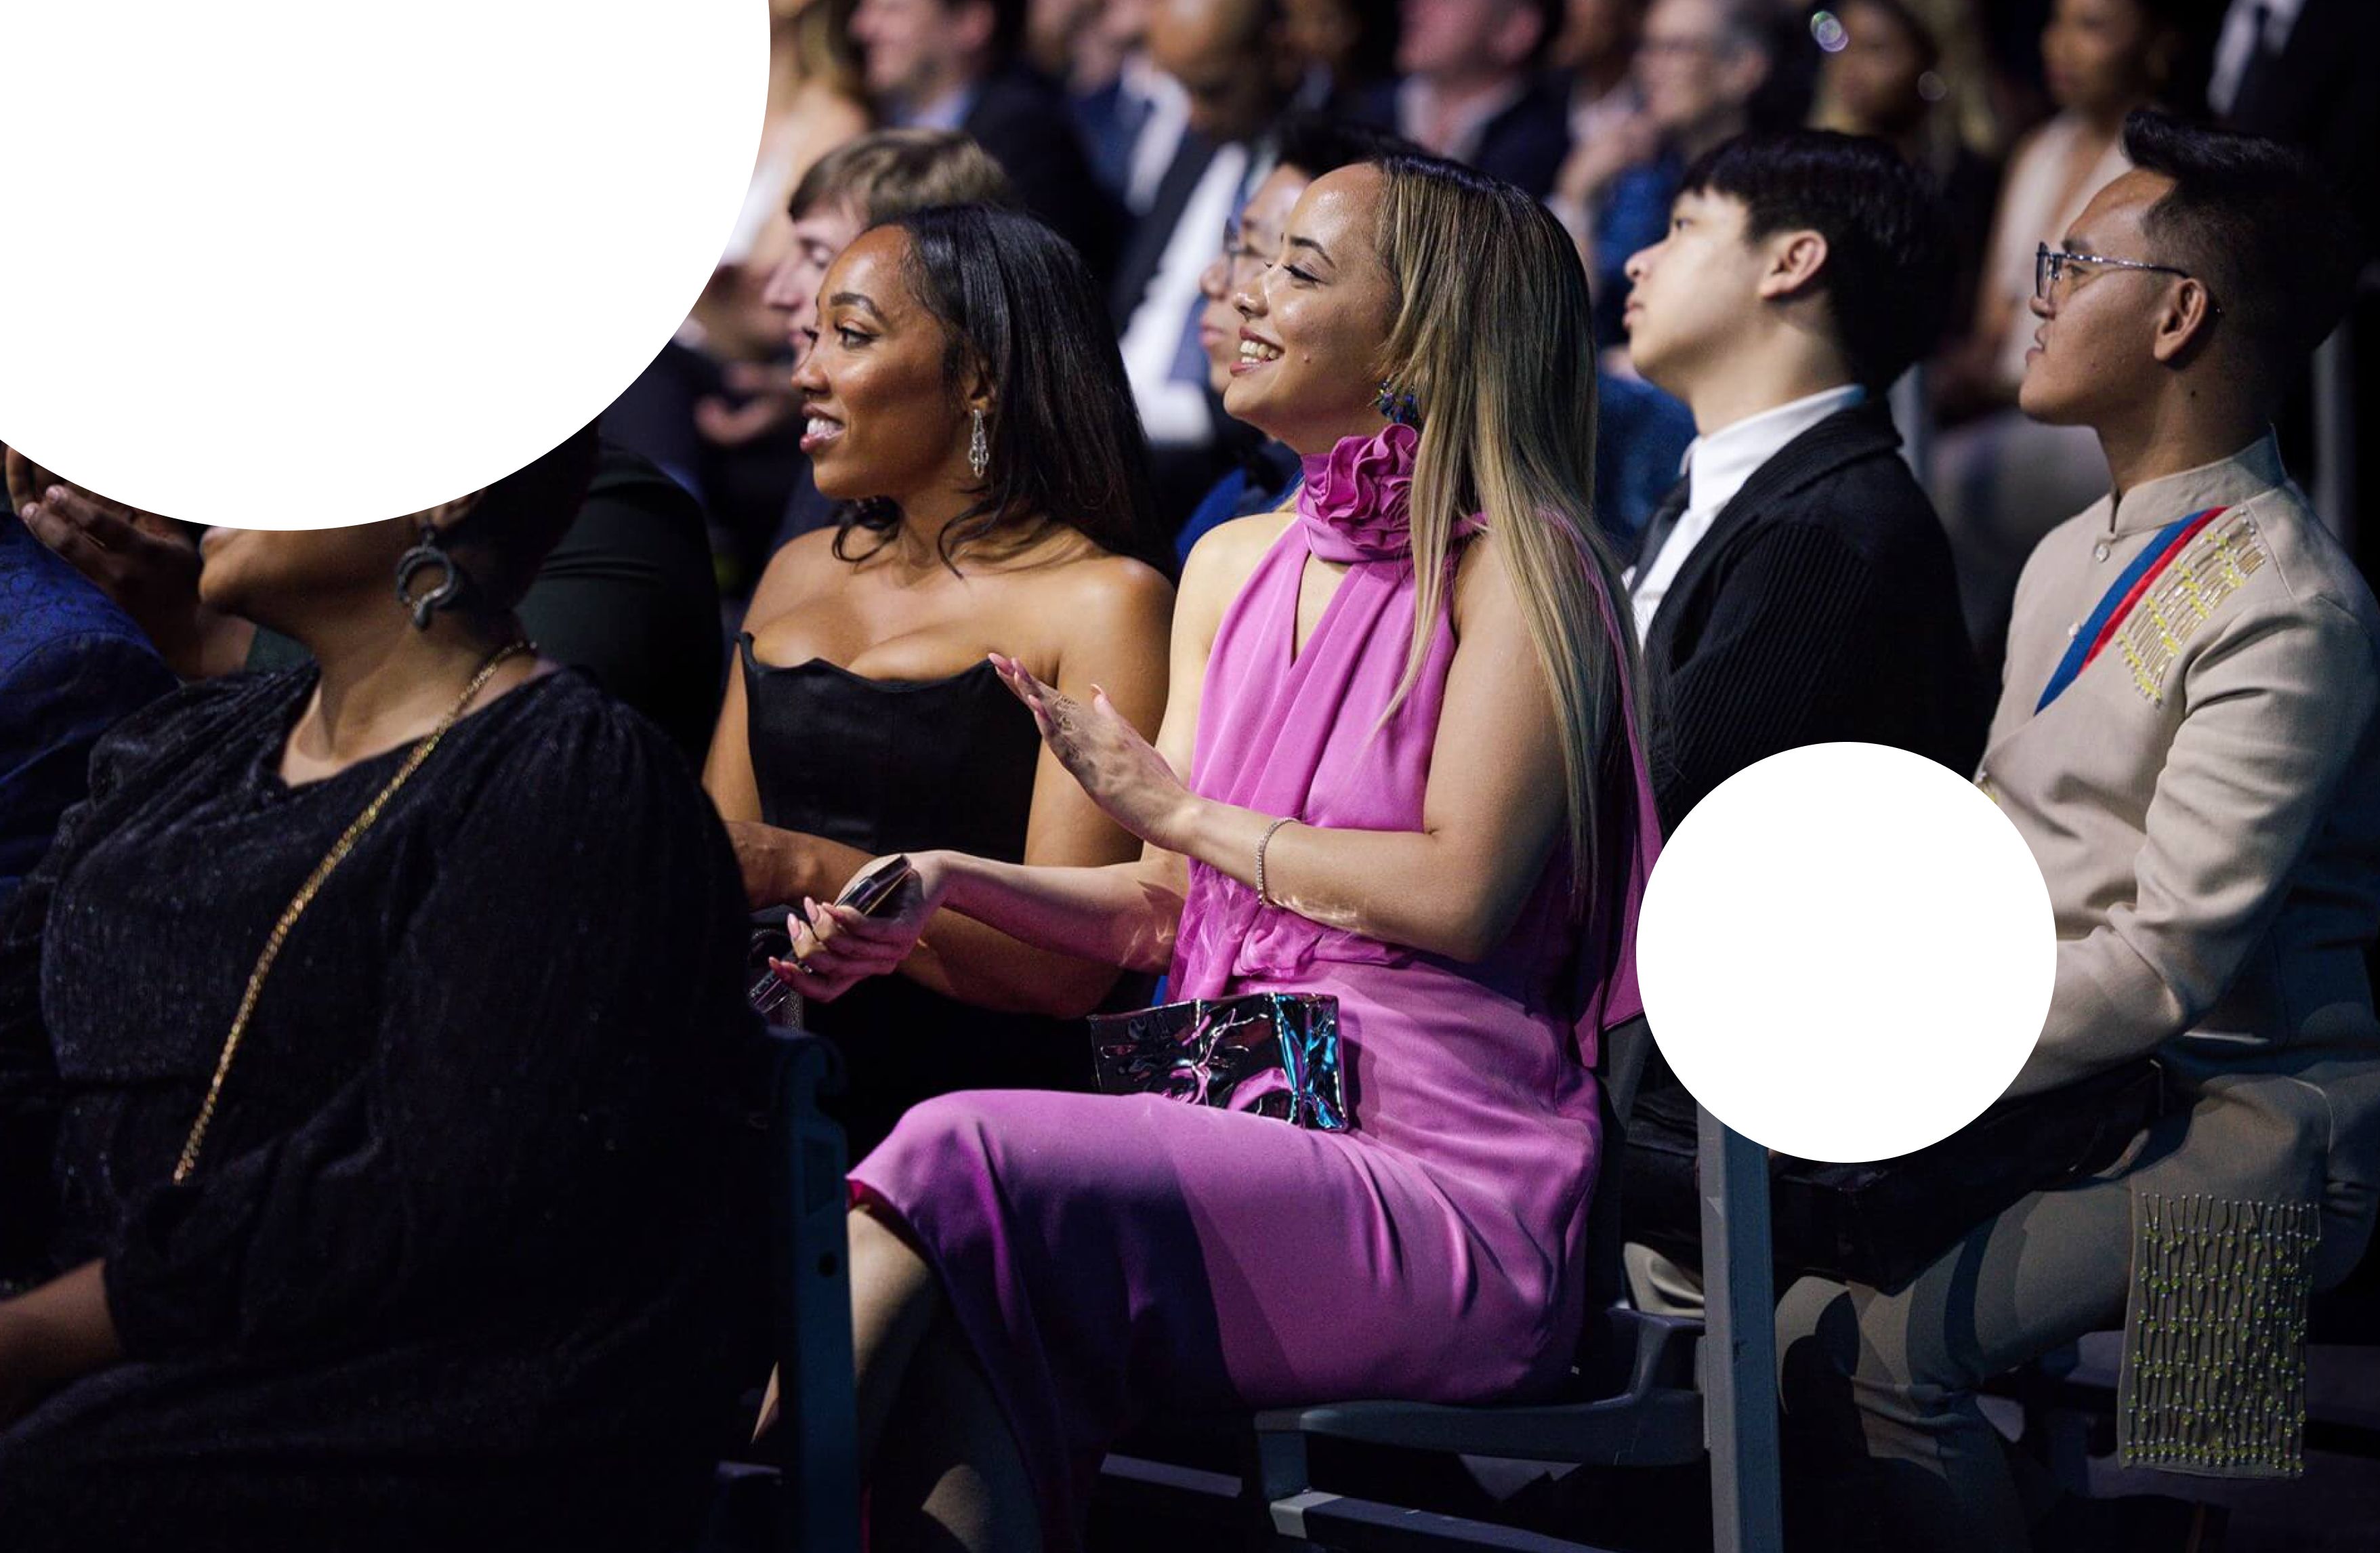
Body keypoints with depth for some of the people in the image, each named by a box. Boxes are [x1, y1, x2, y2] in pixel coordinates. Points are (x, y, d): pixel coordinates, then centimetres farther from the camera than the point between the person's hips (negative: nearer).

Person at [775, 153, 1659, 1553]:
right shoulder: (1235, 569, 20)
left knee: (962, 1164, -28)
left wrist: (1178, 808, -2)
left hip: (1441, 1194, -6)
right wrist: (947, 884, 3)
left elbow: (1460, 889, -14)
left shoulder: (1516, 567, -3)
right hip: (1242, 1146, 6)